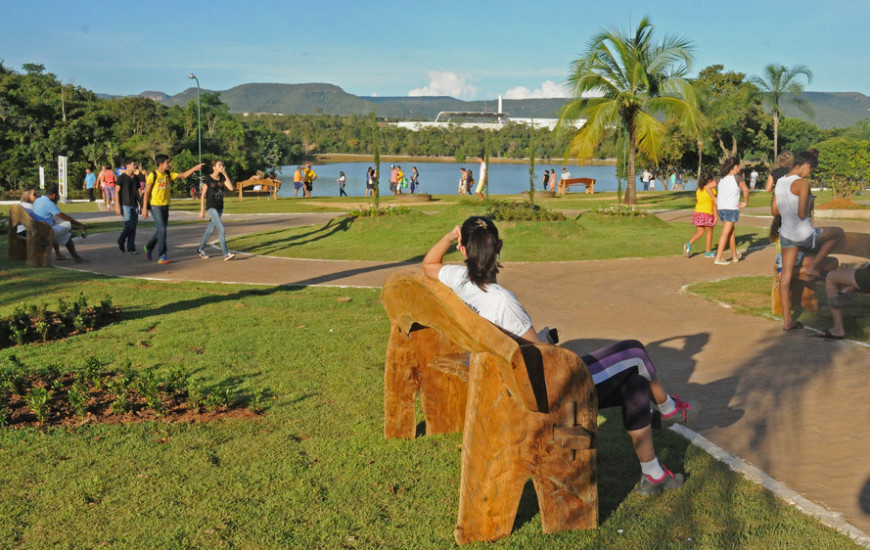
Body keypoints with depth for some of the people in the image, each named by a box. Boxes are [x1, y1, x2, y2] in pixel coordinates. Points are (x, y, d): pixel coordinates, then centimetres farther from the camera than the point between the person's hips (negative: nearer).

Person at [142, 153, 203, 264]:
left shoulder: (168, 174, 7)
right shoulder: (153, 175, -10)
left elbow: (183, 175, 6)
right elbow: (146, 193, -8)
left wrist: (194, 168, -8)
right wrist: (144, 208, -11)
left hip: (165, 206, 7)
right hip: (155, 205, -6)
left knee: (160, 231, 13)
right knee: (162, 230, -11)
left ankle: (149, 248, 35)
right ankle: (161, 256, -6)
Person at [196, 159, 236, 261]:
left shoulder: (222, 178, 5)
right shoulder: (208, 179, -9)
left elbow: (231, 188, -9)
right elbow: (203, 195, -7)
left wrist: (225, 174, -11)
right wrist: (202, 210, -9)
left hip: (220, 207, 6)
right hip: (211, 207, -6)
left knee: (210, 229, 15)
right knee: (221, 229, -15)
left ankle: (200, 249, 30)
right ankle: (226, 254, -17)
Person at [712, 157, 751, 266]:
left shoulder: (722, 178, 11)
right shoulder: (737, 177, -6)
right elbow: (745, 189, -21)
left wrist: (715, 199, 12)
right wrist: (745, 202, -9)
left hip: (721, 208, 6)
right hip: (732, 208, -6)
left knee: (731, 232, 19)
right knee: (725, 233, -5)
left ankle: (735, 256, 29)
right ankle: (718, 258, -10)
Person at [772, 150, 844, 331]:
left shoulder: (779, 182, 8)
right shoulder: (802, 183, -16)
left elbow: (774, 211, 13)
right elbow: (802, 214, -20)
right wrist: (809, 202, -2)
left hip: (786, 234, 7)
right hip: (804, 234, -7)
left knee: (786, 275, 7)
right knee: (838, 233, 20)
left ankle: (787, 320, 8)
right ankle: (811, 268, 13)